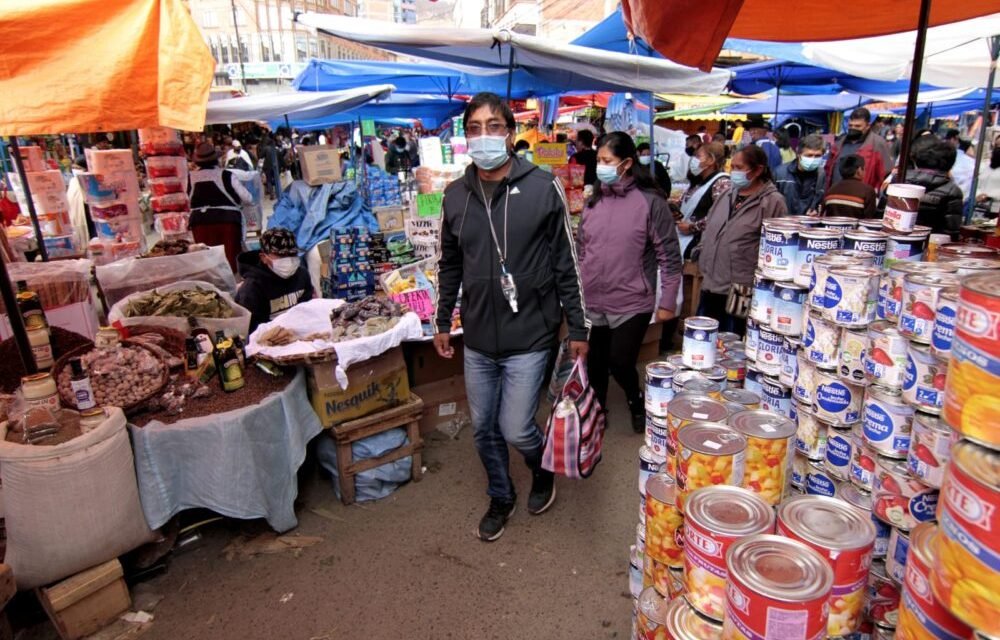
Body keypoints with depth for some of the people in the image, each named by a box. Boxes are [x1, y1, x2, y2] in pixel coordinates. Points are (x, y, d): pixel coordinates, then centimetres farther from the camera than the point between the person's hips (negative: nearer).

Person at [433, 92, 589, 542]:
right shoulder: (456, 195, 3)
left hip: (529, 337, -4)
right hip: (477, 340, 4)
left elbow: (566, 264, -5)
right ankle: (501, 497, 41)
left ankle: (543, 471, 34)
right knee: (483, 429, 15)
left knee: (516, 430, -2)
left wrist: (578, 329, -4)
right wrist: (443, 323, 15)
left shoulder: (543, 188, -9)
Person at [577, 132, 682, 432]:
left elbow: (669, 256, -8)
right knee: (594, 364, 12)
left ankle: (637, 402, 32)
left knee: (620, 363, 0)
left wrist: (668, 301, -9)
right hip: (592, 302, 5)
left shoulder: (651, 201, -10)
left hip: (632, 302, -4)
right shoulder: (594, 201, 5)